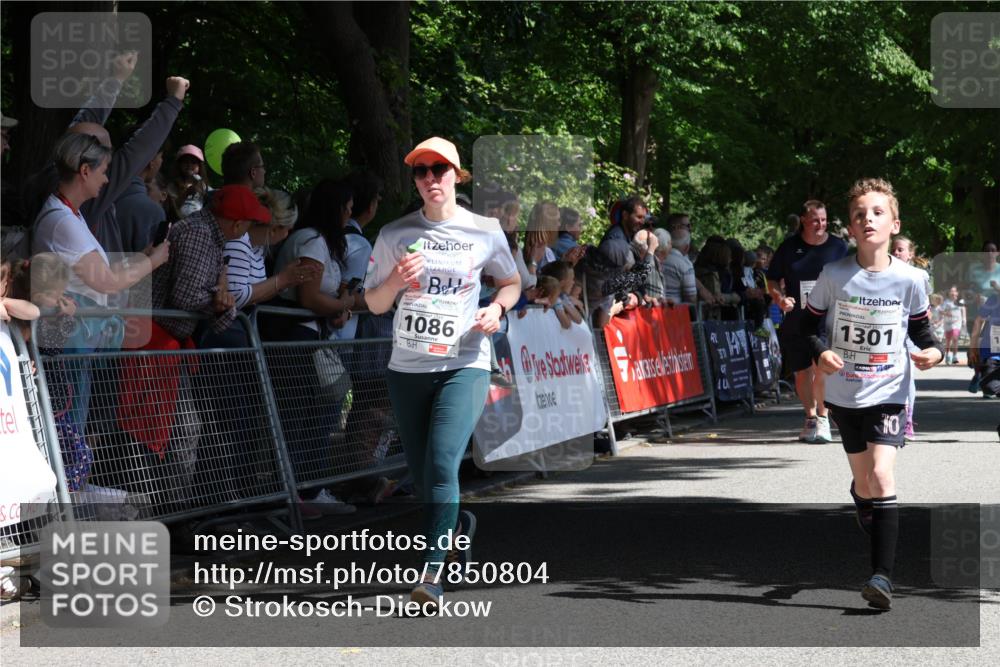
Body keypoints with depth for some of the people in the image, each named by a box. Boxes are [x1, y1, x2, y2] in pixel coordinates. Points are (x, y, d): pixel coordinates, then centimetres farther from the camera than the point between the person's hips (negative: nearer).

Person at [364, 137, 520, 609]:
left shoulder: (485, 232, 2)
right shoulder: (395, 235, 4)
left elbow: (511, 282, 18)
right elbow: (374, 304, 8)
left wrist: (498, 308, -3)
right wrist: (397, 280, -12)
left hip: (465, 365, -3)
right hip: (407, 369, 3)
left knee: (442, 464, -21)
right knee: (422, 477, 9)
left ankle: (433, 576, -21)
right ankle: (458, 527, 42)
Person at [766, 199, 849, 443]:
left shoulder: (838, 247, 2)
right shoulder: (789, 247, 4)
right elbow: (772, 280, 12)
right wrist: (779, 298, -8)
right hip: (796, 320, 2)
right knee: (802, 373, 8)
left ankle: (823, 418, -3)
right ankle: (811, 417, 27)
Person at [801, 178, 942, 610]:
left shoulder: (908, 279, -9)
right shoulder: (834, 276, -9)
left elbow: (920, 330, 5)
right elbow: (808, 323, 2)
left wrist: (933, 351, -16)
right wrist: (820, 353, -16)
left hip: (888, 393, -2)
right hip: (843, 393, 2)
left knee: (881, 475, -19)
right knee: (863, 483, 13)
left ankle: (883, 574, -20)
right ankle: (879, 538, 45)